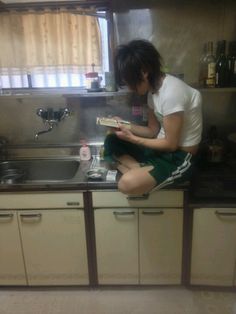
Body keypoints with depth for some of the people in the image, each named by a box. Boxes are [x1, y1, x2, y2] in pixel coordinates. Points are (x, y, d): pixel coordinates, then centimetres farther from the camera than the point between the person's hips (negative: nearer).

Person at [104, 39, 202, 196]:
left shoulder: (171, 93, -25)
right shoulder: (154, 88, 3)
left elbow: (171, 144, -21)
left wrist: (132, 138, -16)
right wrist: (125, 126, -5)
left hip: (180, 158, -9)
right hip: (163, 148, 10)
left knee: (127, 183, -32)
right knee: (111, 142, 5)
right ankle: (140, 171, -10)